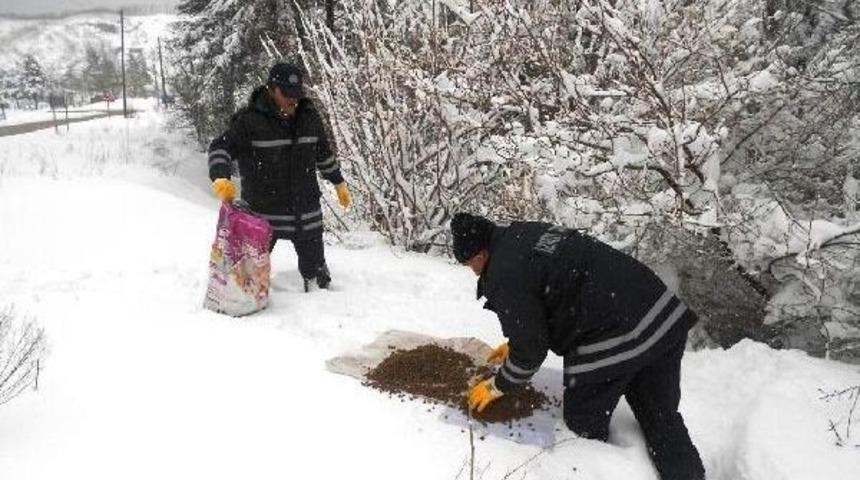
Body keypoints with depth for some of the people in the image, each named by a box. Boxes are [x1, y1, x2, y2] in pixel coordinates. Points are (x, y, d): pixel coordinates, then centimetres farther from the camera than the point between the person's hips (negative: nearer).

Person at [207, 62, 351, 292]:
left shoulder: (310, 117, 4)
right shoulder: (250, 120, -12)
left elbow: (324, 154, 17)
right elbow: (221, 147, -12)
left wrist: (339, 183, 22)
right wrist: (220, 178, -30)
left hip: (306, 212, 4)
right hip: (262, 213, -3)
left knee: (314, 265, 14)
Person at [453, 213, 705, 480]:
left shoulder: (505, 277, -11)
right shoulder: (525, 233, 18)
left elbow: (529, 350, -5)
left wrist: (498, 387, 12)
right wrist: (515, 344, 35)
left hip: (615, 344, -9)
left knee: (585, 427, 13)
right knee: (662, 419, 20)